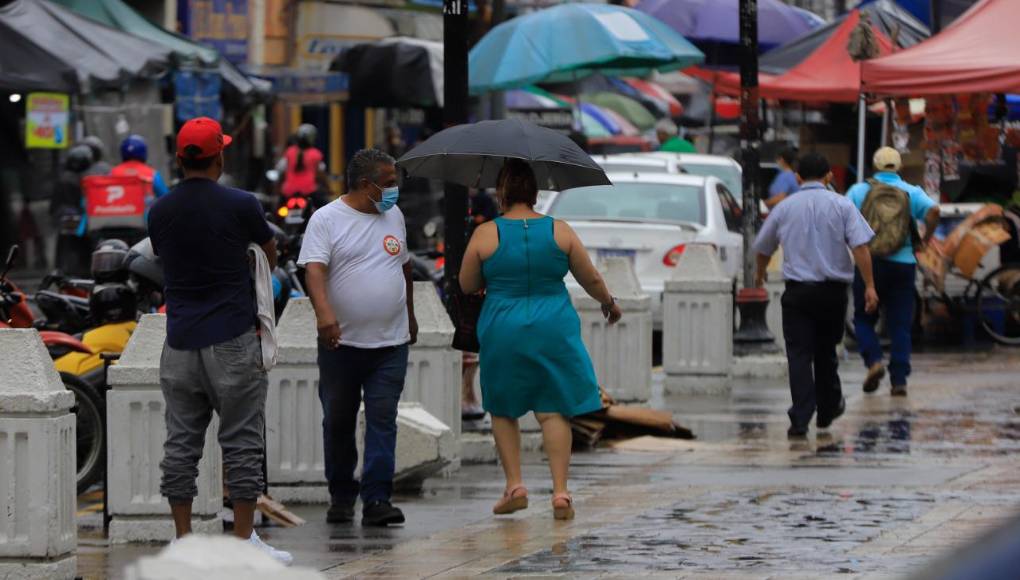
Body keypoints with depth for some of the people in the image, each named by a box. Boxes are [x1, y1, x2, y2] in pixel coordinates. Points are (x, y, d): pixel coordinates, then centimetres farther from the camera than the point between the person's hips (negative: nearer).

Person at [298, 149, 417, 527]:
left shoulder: (394, 216, 12)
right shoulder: (327, 220, -5)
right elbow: (314, 270, -17)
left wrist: (410, 315, 28)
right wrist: (324, 312, -33)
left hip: (391, 342, 3)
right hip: (342, 341, -3)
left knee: (382, 420, -6)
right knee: (338, 422, 6)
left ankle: (376, 499, -9)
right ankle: (341, 497, 19)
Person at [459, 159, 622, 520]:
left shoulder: (485, 235, -6)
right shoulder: (560, 232, -2)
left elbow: (467, 286, 3)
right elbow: (591, 279, 6)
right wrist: (609, 303, 25)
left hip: (503, 332, -1)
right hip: (553, 330, 1)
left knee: (503, 410, 15)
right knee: (554, 410, 3)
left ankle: (515, 486, 9)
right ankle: (560, 492, -4)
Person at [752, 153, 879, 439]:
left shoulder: (784, 208, 5)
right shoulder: (841, 206, -1)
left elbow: (763, 248, 18)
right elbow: (860, 246, -11)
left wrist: (760, 275, 39)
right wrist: (869, 286, -10)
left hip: (797, 291, 0)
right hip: (833, 289, 0)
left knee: (799, 354, -3)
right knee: (826, 351, 18)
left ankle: (800, 420, -13)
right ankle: (828, 410, 32)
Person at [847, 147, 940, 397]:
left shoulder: (859, 191, 5)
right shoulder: (912, 192, 5)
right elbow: (933, 211, -13)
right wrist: (924, 241, 1)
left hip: (868, 262, -1)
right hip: (903, 263, 1)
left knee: (864, 319, 13)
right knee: (900, 324, 6)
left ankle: (873, 360, -11)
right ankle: (899, 379, 0)